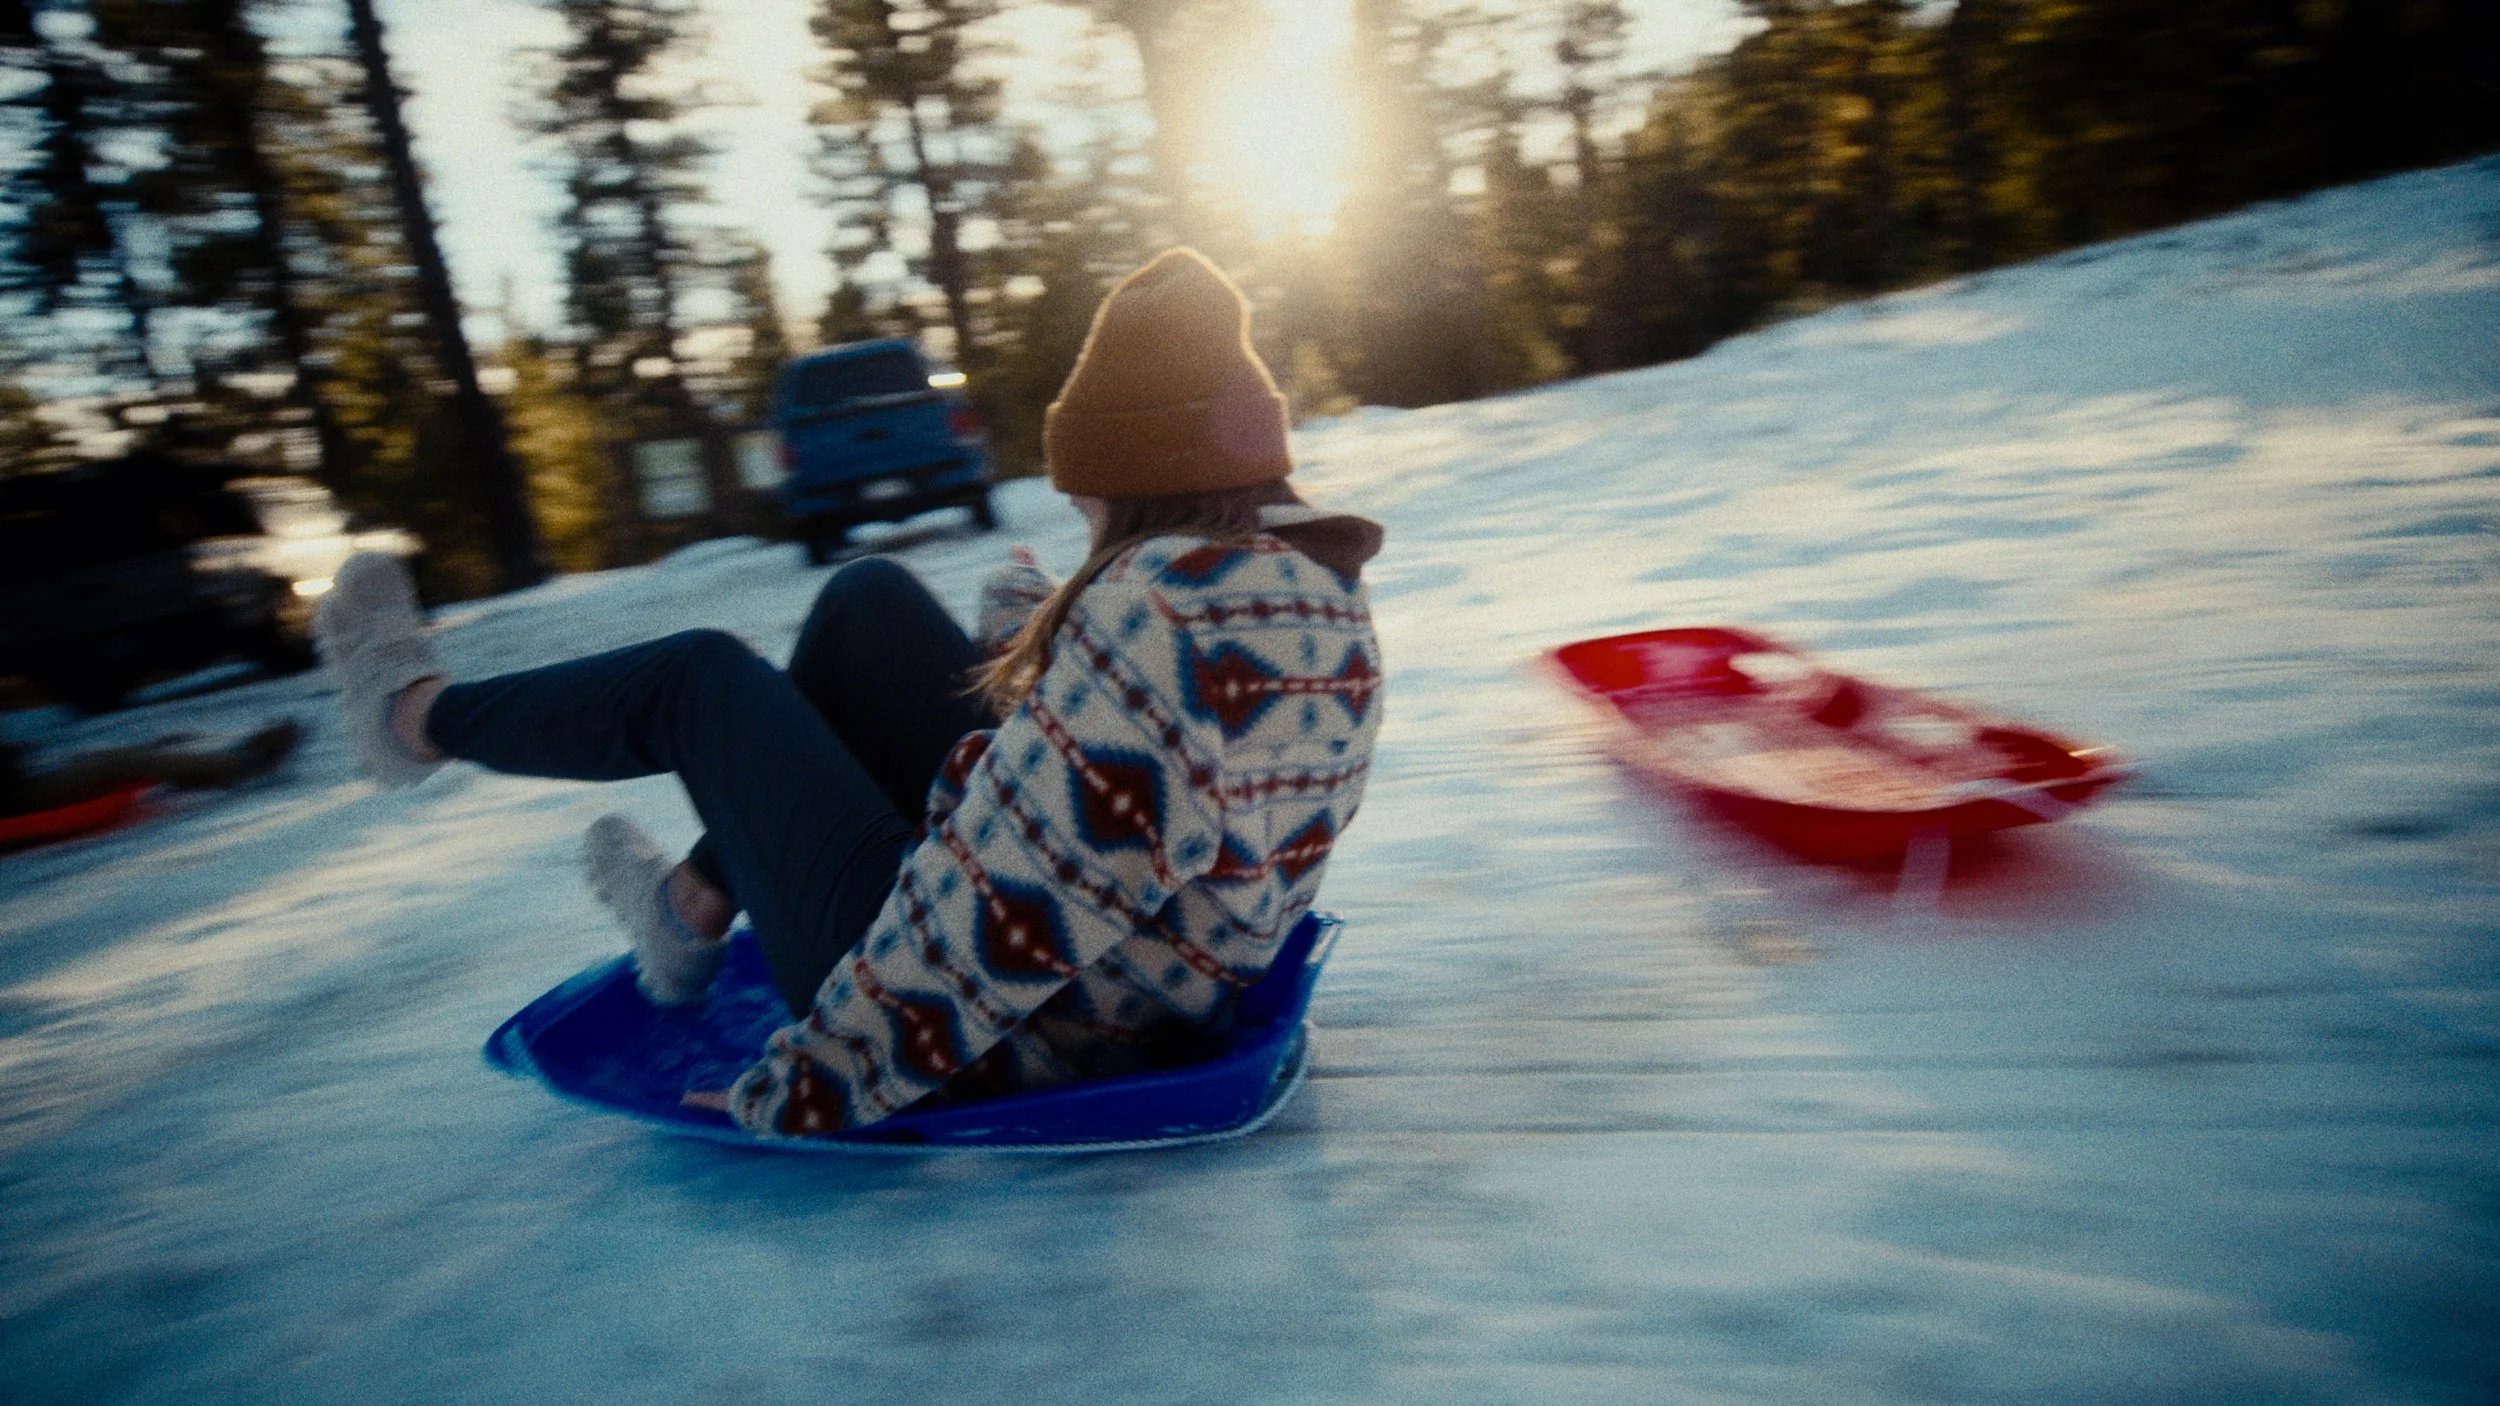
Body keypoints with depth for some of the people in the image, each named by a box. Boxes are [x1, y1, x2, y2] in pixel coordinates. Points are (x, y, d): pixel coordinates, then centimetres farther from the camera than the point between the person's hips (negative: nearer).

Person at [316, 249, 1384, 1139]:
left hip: (1008, 1046, -8)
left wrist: (798, 1092, -20)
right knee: (868, 600, 13)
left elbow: (999, 911, -31)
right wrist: (1035, 630, 20)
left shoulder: (1166, 600, -31)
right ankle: (696, 910, 29)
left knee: (700, 679, 7)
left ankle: (414, 717, 36)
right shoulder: (1315, 585, -1)